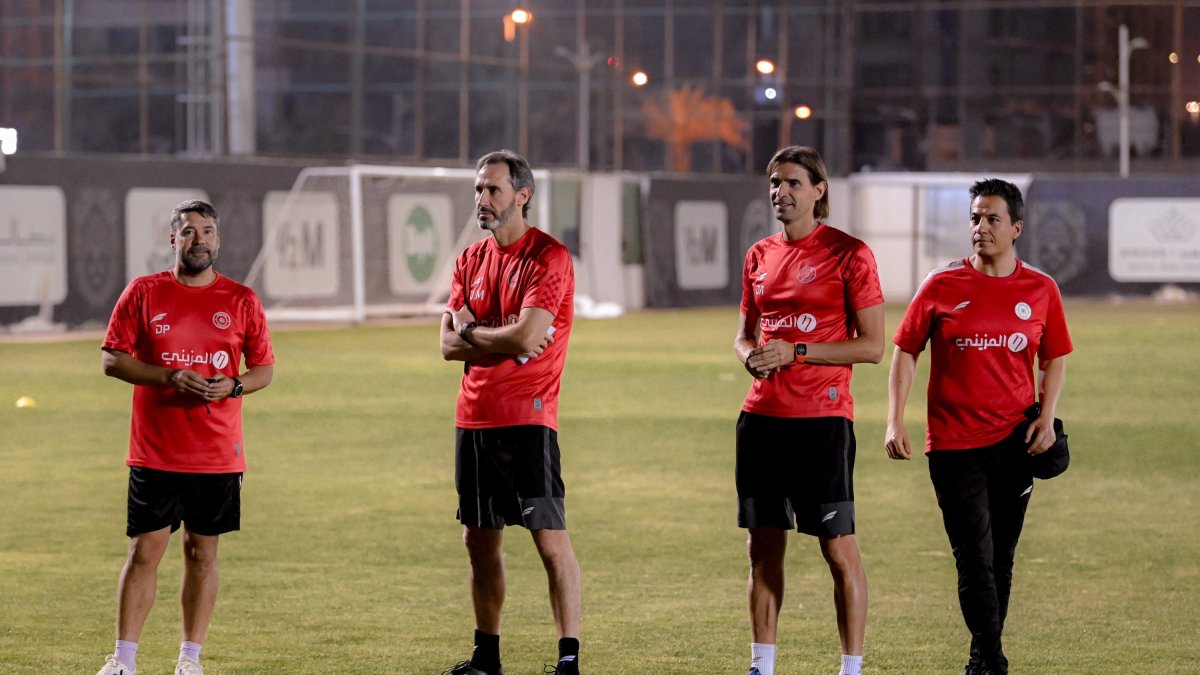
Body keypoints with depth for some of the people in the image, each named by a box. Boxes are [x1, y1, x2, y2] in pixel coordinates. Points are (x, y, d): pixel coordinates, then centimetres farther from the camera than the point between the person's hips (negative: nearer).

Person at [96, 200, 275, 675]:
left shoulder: (241, 300, 5)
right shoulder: (143, 293, 2)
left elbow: (264, 368, 9)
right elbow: (112, 359, -1)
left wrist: (232, 386, -12)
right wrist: (169, 377, -14)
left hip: (219, 454, 1)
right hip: (155, 452, -1)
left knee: (202, 553, 6)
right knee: (144, 551, -3)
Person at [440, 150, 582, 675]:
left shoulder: (549, 257, -9)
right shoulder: (471, 261, 14)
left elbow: (528, 337, -20)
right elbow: (449, 345, 7)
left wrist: (471, 331, -3)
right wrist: (503, 342, -9)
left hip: (527, 419, -8)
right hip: (473, 417, 8)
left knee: (550, 539, -10)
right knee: (479, 540, 13)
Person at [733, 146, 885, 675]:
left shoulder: (847, 254, -5)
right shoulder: (759, 256, 14)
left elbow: (873, 347, -8)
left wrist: (795, 352, -14)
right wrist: (750, 355, 0)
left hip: (821, 418, -6)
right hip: (762, 415, 6)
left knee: (838, 548, -4)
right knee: (763, 546, 9)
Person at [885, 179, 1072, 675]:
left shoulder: (1041, 290, 4)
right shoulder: (942, 285, -1)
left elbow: (1055, 358, 14)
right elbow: (905, 351, 4)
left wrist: (1047, 415, -2)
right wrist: (895, 420, -5)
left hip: (1014, 440, 2)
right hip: (953, 443, -2)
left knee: (1000, 560, 9)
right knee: (975, 559, -9)